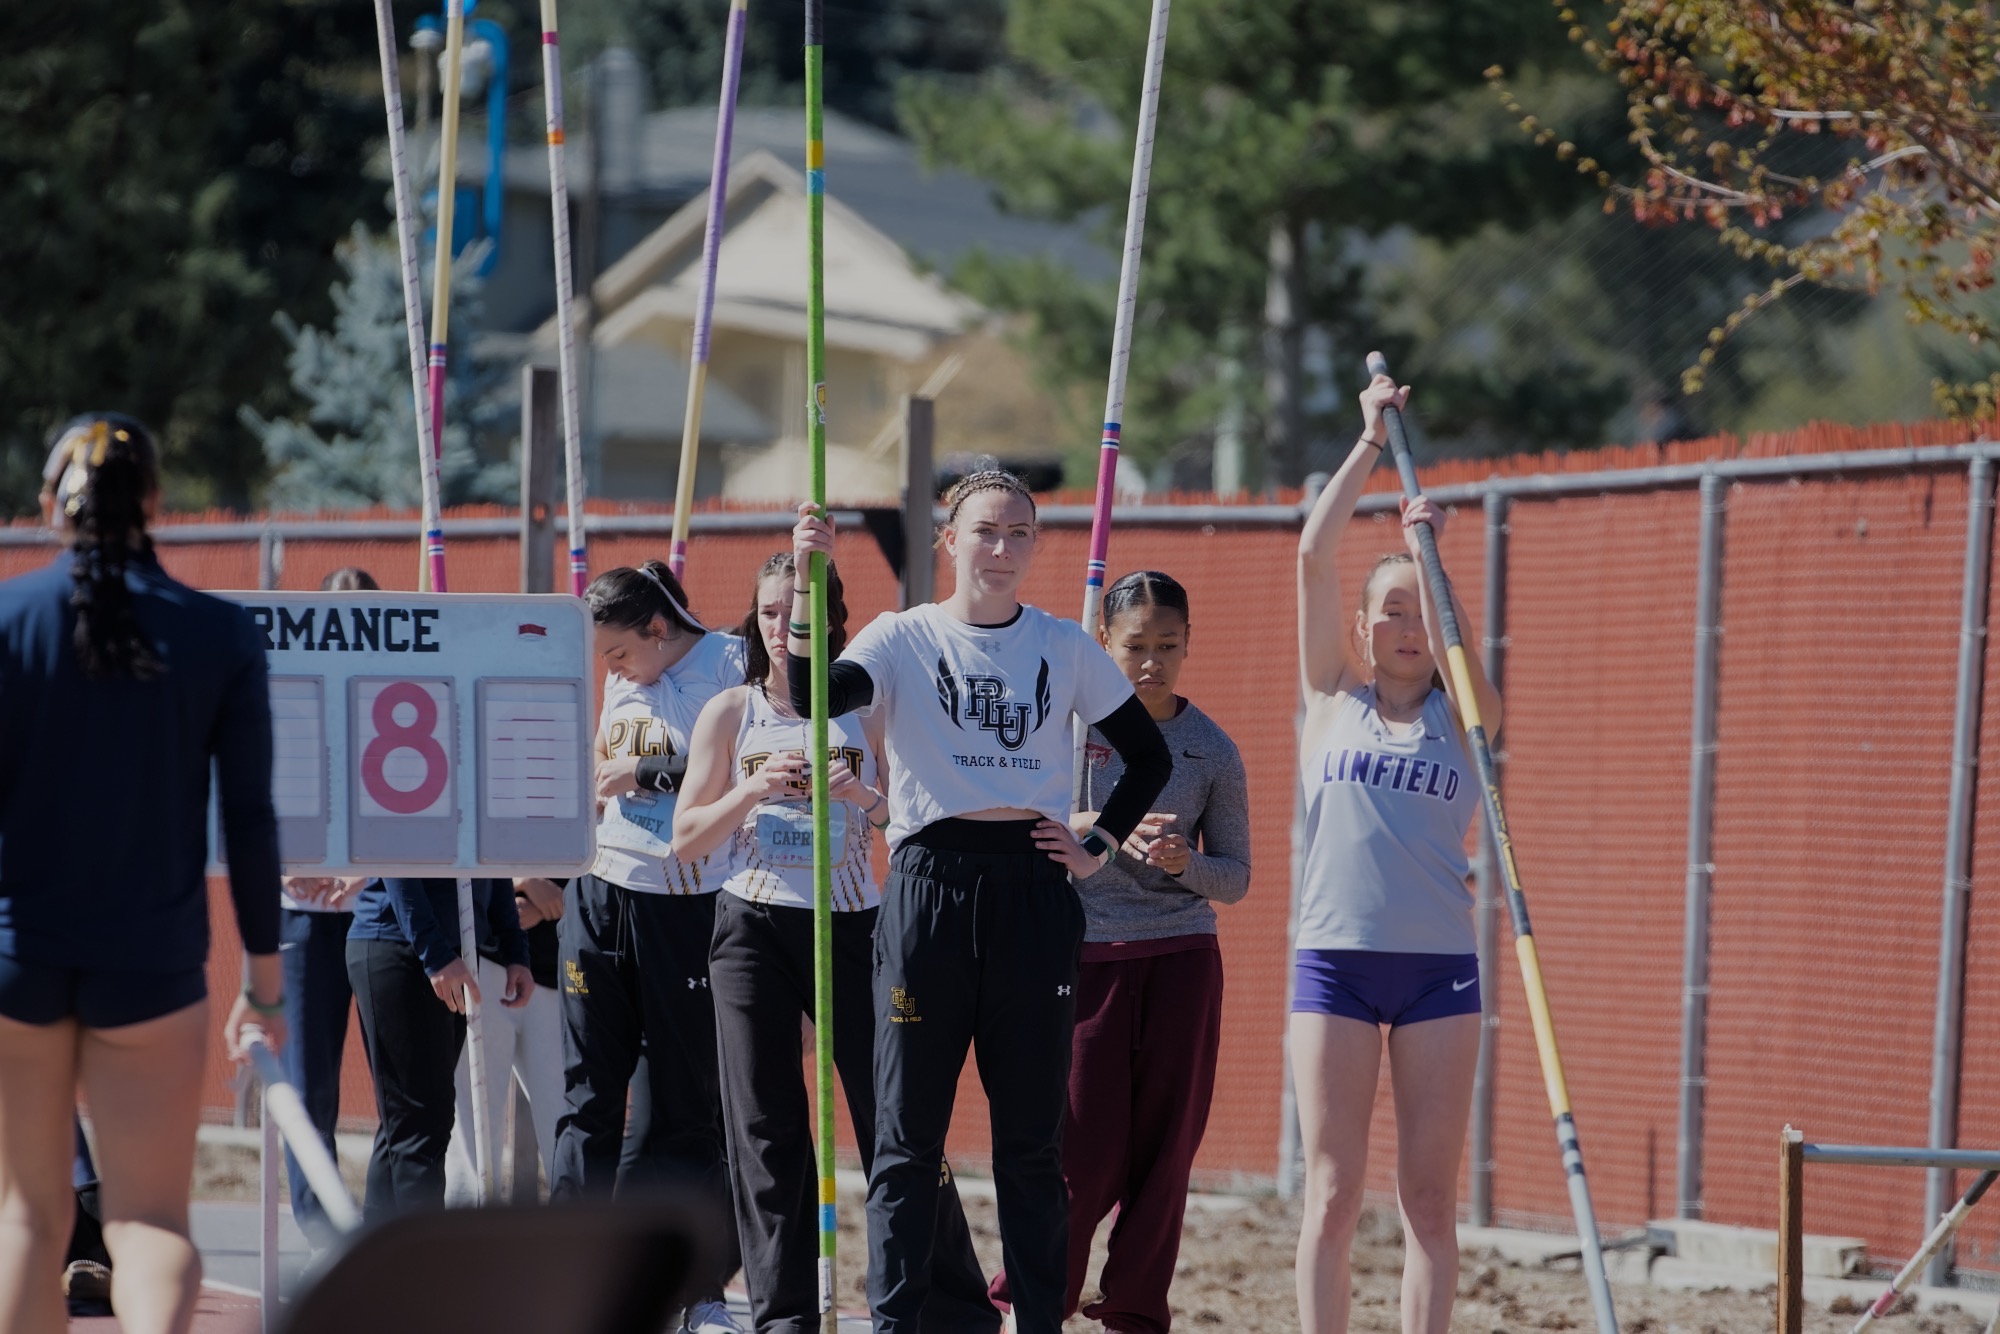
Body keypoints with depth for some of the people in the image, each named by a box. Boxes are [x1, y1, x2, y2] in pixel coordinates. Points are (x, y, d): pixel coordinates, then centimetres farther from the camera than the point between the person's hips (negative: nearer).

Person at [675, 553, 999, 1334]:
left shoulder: (867, 708, 5)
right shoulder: (731, 713, 7)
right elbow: (686, 837, 5)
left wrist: (861, 794, -15)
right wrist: (753, 789, -11)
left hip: (849, 924, -1)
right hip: (753, 926, 1)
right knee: (766, 1127, 1)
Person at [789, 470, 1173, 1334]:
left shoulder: (1065, 649, 9)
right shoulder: (905, 638, 2)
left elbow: (1148, 757, 18)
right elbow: (813, 698, -17)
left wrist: (1100, 847, 7)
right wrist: (805, 587, -27)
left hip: (1033, 890, 2)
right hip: (928, 889, -2)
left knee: (1032, 1135, 4)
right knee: (908, 1134, -1)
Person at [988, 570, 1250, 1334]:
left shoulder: (1212, 751, 4)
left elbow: (1235, 880, 8)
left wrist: (1185, 864, -13)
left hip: (1181, 958, 2)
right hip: (1087, 954, -2)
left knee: (1164, 1146, 2)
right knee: (1082, 1149, -5)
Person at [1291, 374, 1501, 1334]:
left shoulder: (1461, 715, 10)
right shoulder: (1334, 699, 9)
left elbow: (1450, 644, -12)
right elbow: (1314, 557, 2)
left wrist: (1429, 555, -16)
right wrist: (1371, 441, 2)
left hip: (1438, 967, 1)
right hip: (1335, 962, 0)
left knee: (1430, 1197, 0)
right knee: (1332, 1193, -2)